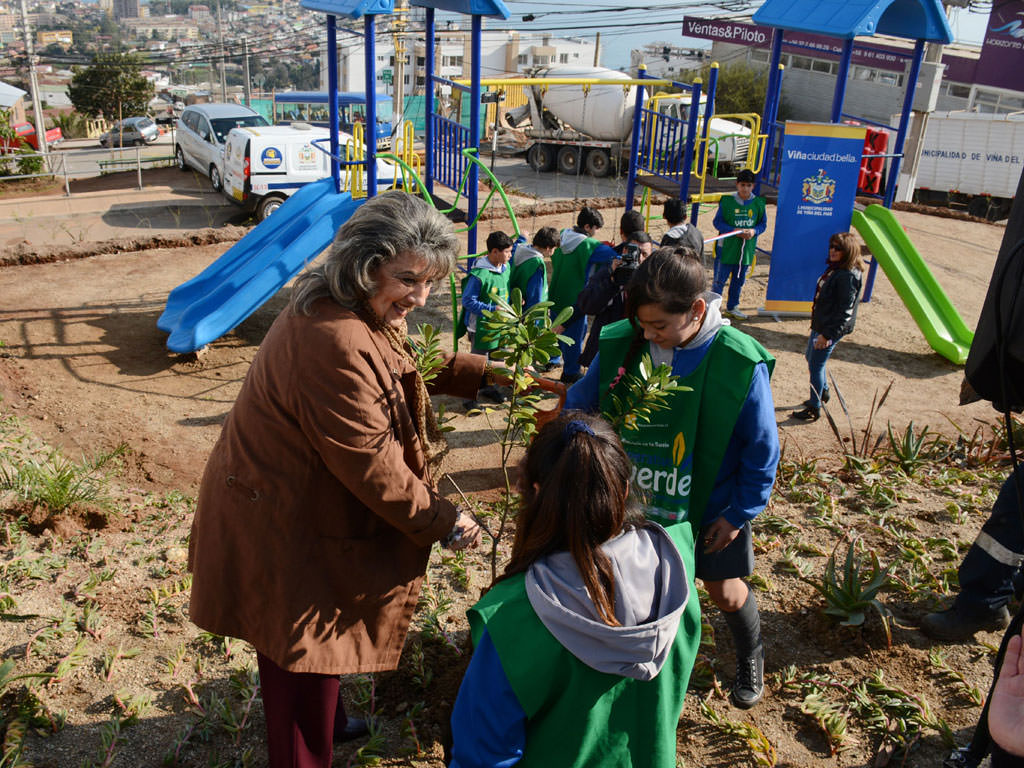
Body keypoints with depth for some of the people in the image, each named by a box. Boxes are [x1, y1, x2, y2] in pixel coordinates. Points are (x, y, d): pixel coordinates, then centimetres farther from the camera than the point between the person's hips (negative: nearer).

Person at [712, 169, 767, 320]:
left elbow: (763, 224, 9)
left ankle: (732, 306, 30)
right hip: (726, 248, -3)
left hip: (747, 249, 3)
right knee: (719, 279, 1)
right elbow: (717, 222, -6)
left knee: (739, 280, 15)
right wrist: (734, 231, -18)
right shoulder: (727, 201, -8)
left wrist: (754, 231, -13)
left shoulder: (758, 203, 1)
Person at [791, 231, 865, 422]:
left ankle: (814, 408, 11)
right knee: (810, 357, 24)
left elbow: (845, 311, -25)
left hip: (832, 328, -10)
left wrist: (827, 334, -25)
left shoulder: (849, 276, -23)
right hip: (820, 324, 10)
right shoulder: (835, 268, 7)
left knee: (816, 365, -2)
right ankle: (823, 392, 44)